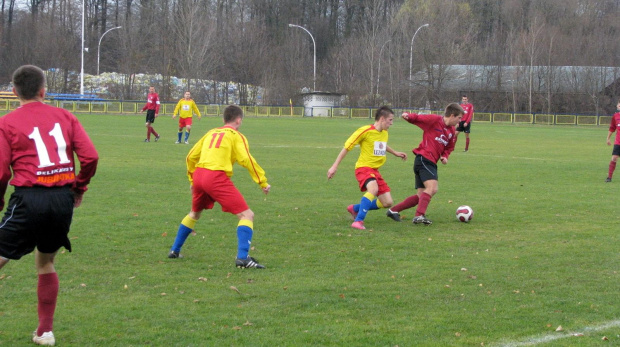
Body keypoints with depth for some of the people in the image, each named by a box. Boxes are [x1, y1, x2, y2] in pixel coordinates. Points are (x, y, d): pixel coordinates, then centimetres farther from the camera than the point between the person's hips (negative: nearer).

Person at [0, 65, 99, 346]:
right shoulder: (64, 117, 9)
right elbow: (90, 157, 2)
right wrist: (79, 187, 17)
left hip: (29, 198, -4)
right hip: (64, 200, 4)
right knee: (45, 262, 22)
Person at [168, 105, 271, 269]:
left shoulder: (211, 133, 23)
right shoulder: (236, 136, 6)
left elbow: (190, 157, 25)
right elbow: (247, 160, -7)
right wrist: (263, 182, -5)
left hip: (199, 175, 7)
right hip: (217, 177, -7)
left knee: (194, 213, 33)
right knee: (247, 215, -5)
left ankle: (175, 250, 39)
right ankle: (242, 257, -22)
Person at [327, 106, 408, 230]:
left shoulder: (384, 133, 10)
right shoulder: (365, 131, -13)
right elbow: (347, 147, -9)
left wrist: (395, 153, 38)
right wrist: (334, 166, -11)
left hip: (375, 170, 8)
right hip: (363, 167, -8)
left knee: (387, 203, 3)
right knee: (373, 188, -38)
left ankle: (355, 209, 21)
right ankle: (358, 221, -34)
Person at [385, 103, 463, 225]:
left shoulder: (452, 132, 16)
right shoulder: (435, 120, -7)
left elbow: (449, 148, 25)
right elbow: (418, 118, -9)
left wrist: (445, 156, 4)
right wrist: (408, 116, -31)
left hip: (431, 163, 9)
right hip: (424, 159, -9)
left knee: (421, 196, 9)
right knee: (432, 188, -25)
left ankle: (393, 210, 19)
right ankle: (419, 215, -30)